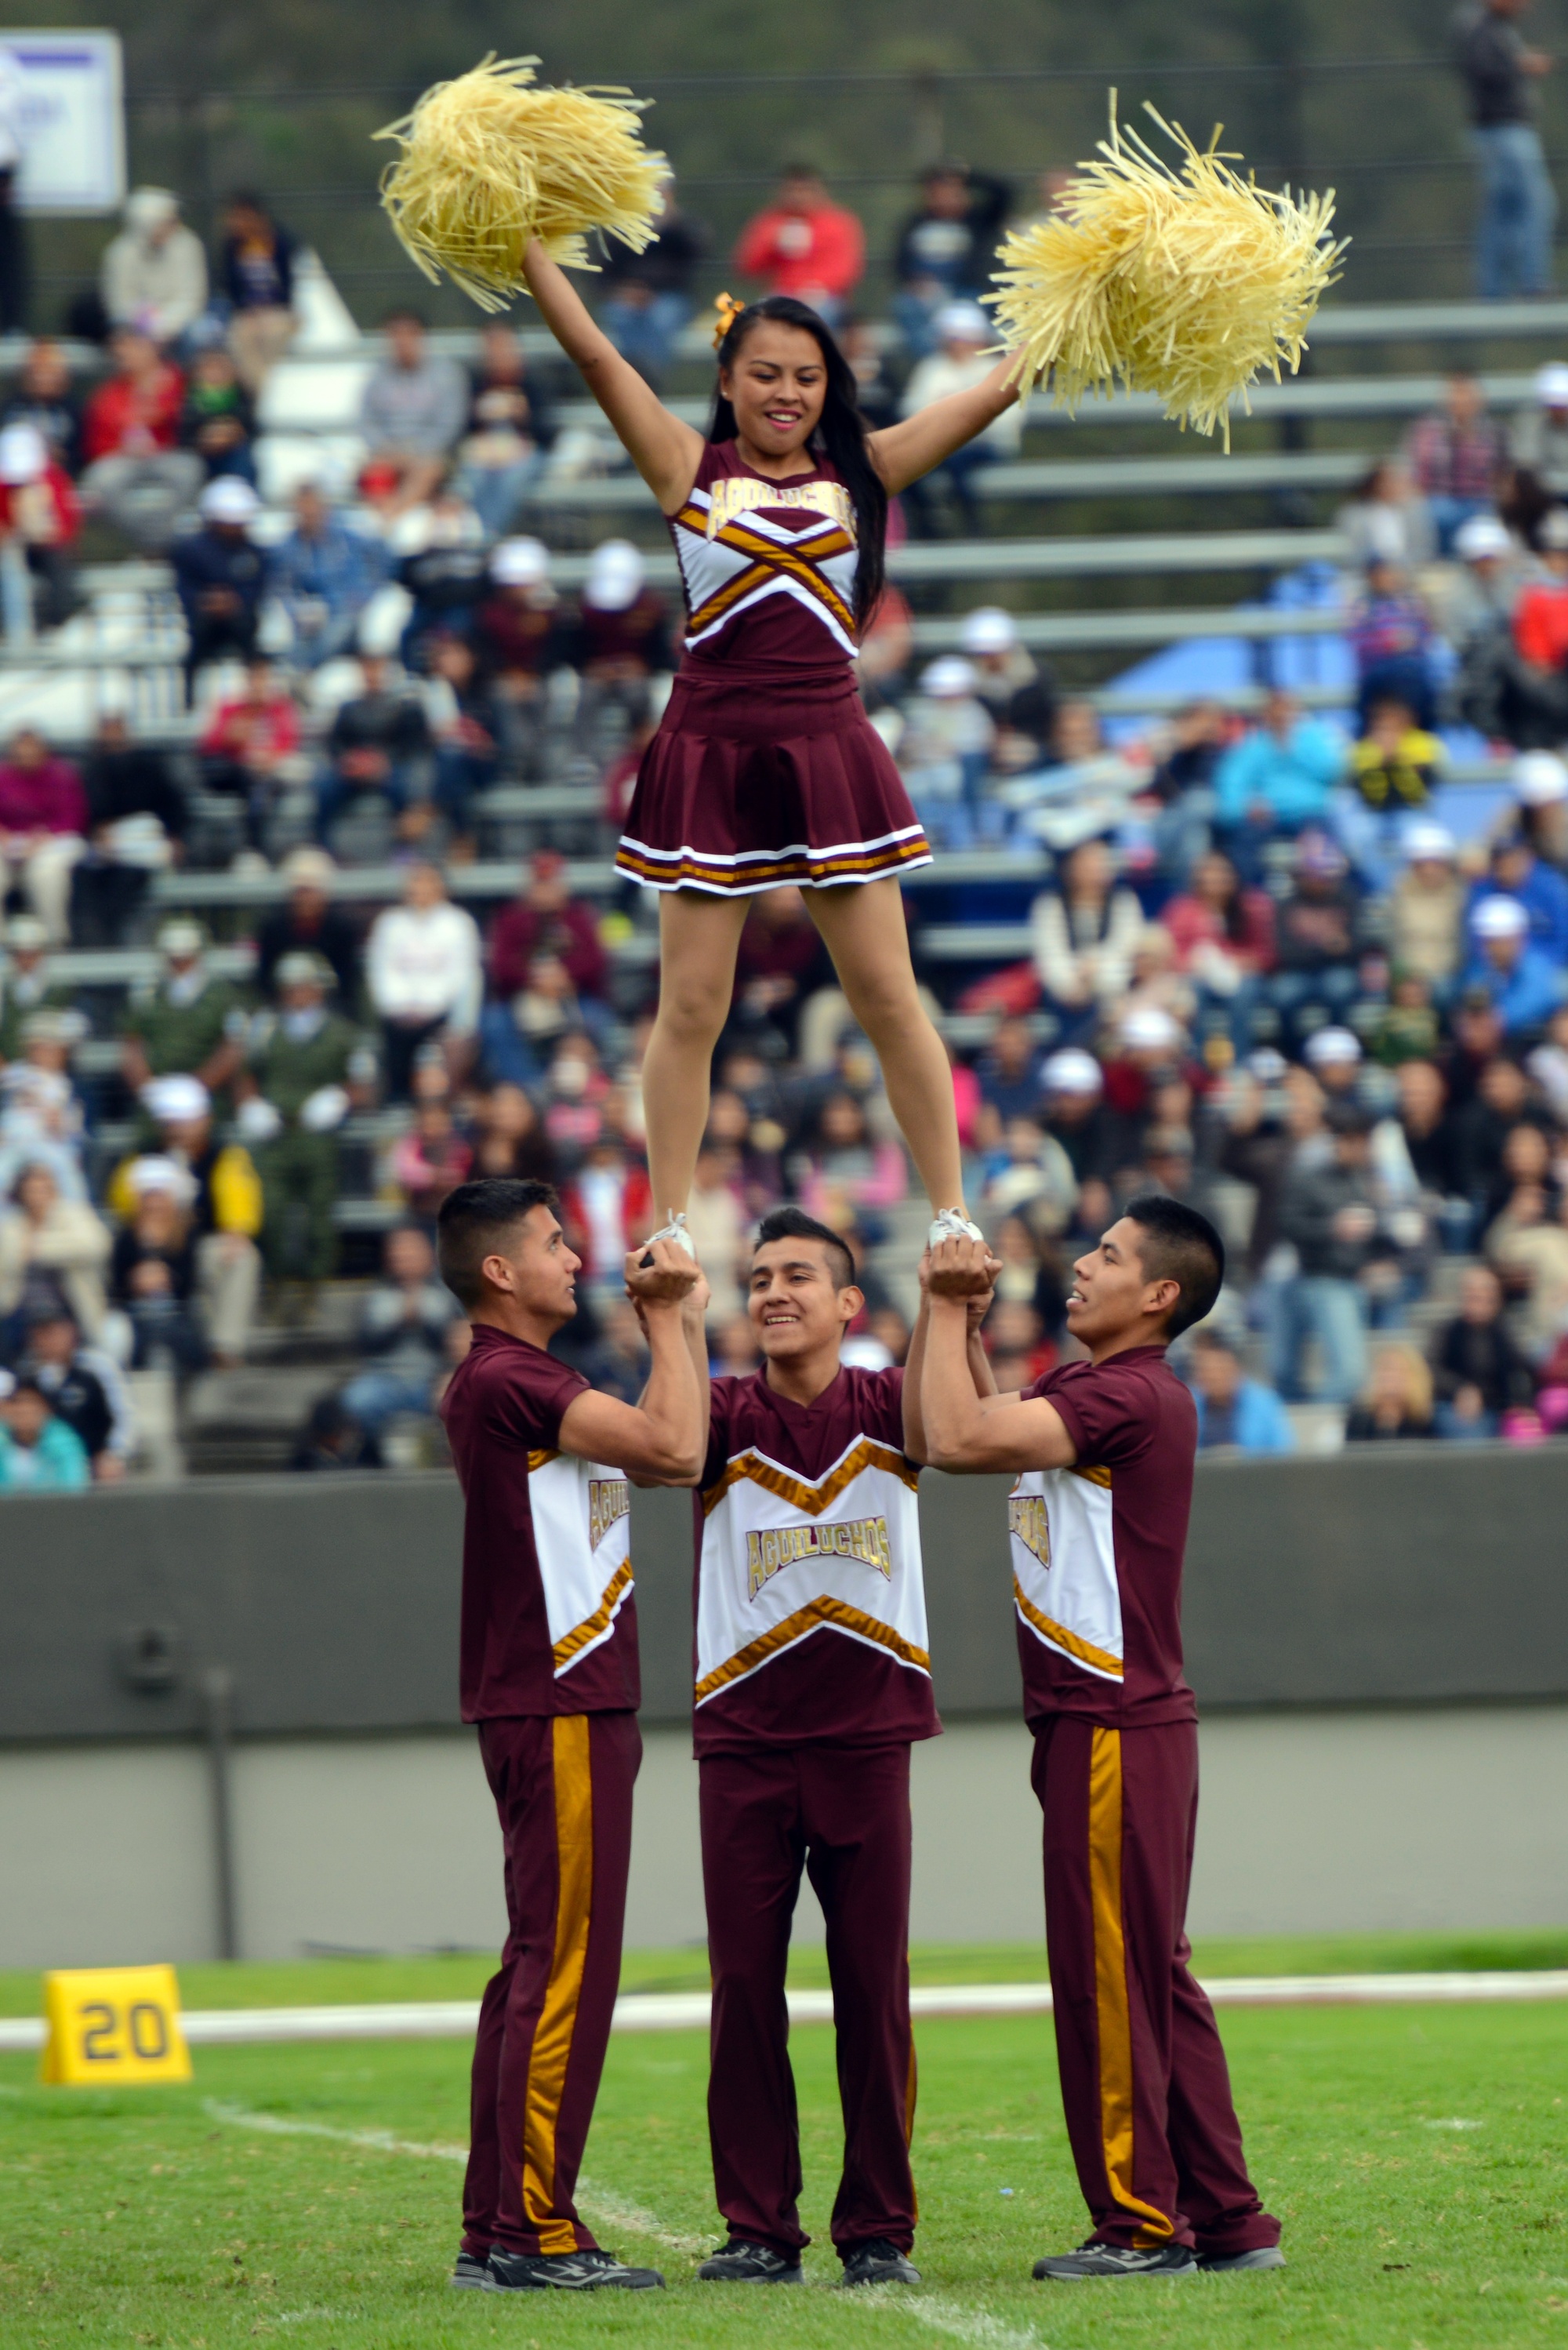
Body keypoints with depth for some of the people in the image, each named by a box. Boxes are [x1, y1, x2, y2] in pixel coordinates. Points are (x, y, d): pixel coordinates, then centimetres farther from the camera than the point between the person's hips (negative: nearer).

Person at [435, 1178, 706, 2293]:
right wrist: (667, 1317, -8)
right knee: (565, 1967, -9)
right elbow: (673, 1445, -20)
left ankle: (496, 2230, 14)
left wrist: (671, 1318, 18)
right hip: (559, 1709, -11)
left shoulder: (512, 1383, 18)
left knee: (538, 1969, 12)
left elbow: (672, 1454, 20)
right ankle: (534, 2233, -9)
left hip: (565, 1708, 11)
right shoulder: (505, 1382, -15)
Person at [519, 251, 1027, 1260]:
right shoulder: (692, 468, 4)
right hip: (712, 757, -1)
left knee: (888, 996, 3)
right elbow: (596, 355, -2)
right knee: (692, 1006, 2)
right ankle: (670, 1228, 9)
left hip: (828, 753, 1)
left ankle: (953, 1214, 9)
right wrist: (522, 239, -7)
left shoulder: (860, 476, 8)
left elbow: (1003, 386, 8)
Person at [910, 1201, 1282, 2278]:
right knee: (1155, 1978, 12)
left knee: (1108, 1974, -5)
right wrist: (948, 1314, 10)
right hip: (1106, 1720, 10)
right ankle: (1225, 2219, 16)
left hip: (1115, 1730, -10)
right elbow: (930, 1436, 20)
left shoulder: (1133, 1396, -15)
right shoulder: (1079, 1390, 15)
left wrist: (948, 1310, -11)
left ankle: (1141, 2223, 0)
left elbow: (959, 1440, -24)